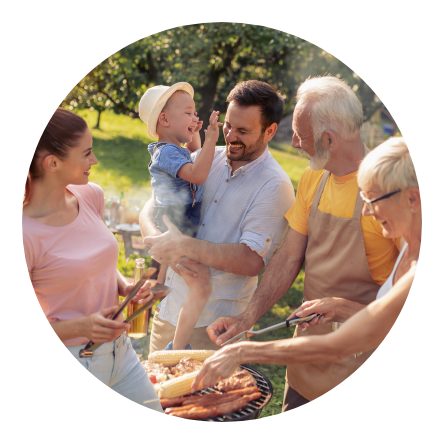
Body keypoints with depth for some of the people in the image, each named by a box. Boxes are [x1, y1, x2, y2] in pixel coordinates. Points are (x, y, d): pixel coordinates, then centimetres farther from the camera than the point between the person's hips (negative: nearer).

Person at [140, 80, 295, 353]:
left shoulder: (275, 187, -14)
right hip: (169, 307, 6)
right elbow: (150, 209, 3)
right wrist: (160, 241, -19)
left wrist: (185, 246, -25)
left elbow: (252, 261, -23)